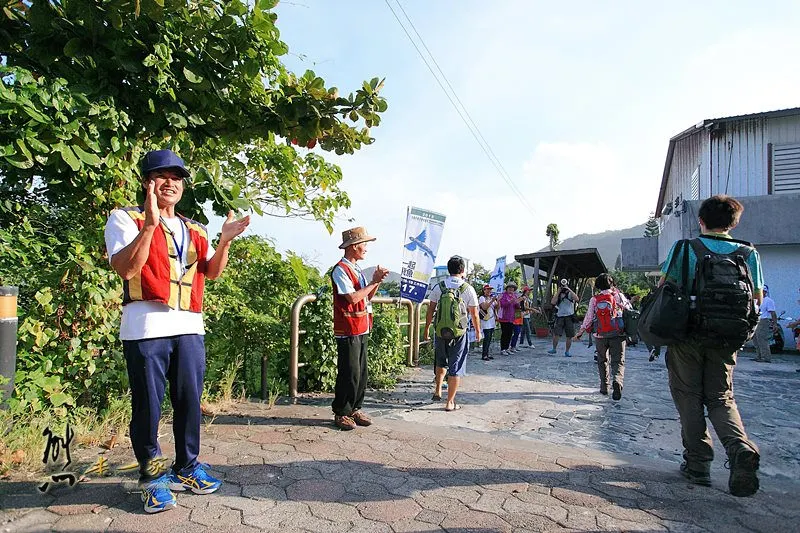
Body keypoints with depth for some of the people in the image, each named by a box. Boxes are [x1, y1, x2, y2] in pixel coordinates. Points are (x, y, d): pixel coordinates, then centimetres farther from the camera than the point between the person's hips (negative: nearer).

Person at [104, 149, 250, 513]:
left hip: (189, 326, 5)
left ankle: (187, 468, 27)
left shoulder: (195, 230, 17)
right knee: (148, 404, 4)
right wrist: (150, 224, -23)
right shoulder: (125, 218, 1)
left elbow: (212, 272, 11)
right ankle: (152, 477, 20)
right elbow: (126, 268, -14)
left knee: (190, 400, 11)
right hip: (146, 327, -5)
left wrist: (225, 241, -4)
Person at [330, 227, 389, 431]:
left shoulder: (357, 269, 15)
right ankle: (341, 413, 11)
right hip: (348, 330, -9)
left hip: (362, 329, 9)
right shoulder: (340, 269, -13)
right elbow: (353, 297, -22)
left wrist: (377, 281, -2)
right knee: (349, 374, -3)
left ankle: (355, 409, 24)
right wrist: (374, 281, -13)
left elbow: (367, 297, 15)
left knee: (361, 372, 13)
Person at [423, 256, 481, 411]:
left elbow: (430, 310, 3)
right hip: (459, 333, -3)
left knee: (441, 362, 25)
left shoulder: (438, 287, -1)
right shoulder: (468, 289, -7)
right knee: (456, 368, 6)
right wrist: (478, 331, 11)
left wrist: (426, 328, 13)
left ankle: (437, 391, 26)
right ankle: (450, 402, 10)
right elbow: (474, 314, -3)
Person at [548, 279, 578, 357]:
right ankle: (554, 349, 5)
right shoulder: (557, 294, 8)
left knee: (569, 336, 4)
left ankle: (567, 351, 14)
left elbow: (576, 299, -18)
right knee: (556, 334, -8)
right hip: (560, 317, 0)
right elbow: (553, 302, -10)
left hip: (569, 317, 0)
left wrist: (569, 290, -16)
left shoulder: (570, 294, 3)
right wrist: (558, 292, -10)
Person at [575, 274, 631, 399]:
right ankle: (617, 381, -26)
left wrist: (580, 332, 8)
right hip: (617, 334, -1)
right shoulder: (618, 296, -2)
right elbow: (629, 309, 8)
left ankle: (604, 387, 21)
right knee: (618, 361, 1)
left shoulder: (594, 299, 0)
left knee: (602, 361, 17)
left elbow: (588, 317, 0)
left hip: (600, 335, 1)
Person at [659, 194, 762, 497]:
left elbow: (664, 286, -6)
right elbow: (757, 299, 4)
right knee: (721, 398, 14)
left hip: (687, 334, -2)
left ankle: (698, 463, 11)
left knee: (689, 398, 10)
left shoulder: (684, 248, -6)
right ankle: (740, 448, -12)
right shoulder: (748, 253, 2)